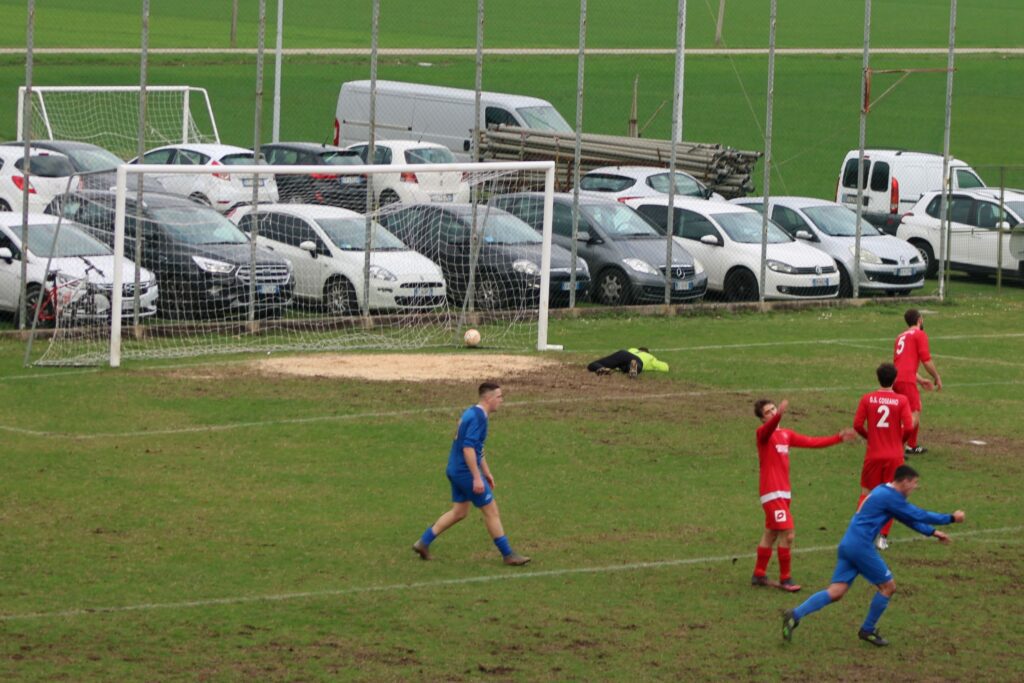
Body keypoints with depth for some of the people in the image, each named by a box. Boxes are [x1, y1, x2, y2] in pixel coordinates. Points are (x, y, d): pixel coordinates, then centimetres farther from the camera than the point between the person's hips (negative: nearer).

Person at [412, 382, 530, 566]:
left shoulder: (472, 414, 14)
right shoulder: (477, 417, -19)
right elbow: (468, 448, -26)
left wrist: (486, 472, 29)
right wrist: (477, 477, -25)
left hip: (456, 471, 10)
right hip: (466, 472, -10)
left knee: (459, 512, 16)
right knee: (491, 511, -1)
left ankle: (423, 542, 16)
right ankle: (508, 554, 6)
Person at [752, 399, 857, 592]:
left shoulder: (787, 434, 15)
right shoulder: (763, 433, -10)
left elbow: (812, 442, 19)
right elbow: (768, 429, -34)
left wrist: (838, 438, 16)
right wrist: (779, 415, -56)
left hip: (783, 493, 8)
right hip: (772, 493, -8)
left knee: (770, 534, 16)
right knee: (787, 534, -12)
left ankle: (759, 575, 26)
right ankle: (785, 579, -4)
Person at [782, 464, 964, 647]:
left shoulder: (883, 492, 20)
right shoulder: (891, 497, -10)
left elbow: (909, 519, 29)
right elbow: (919, 516, -7)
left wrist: (932, 532, 28)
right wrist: (951, 518, 2)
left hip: (848, 544, 9)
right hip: (860, 546, -9)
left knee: (836, 592, 2)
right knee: (888, 586, 5)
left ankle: (795, 615, -10)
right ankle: (868, 630, 14)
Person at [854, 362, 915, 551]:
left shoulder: (867, 399, -3)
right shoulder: (901, 401, -6)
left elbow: (857, 424, -6)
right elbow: (908, 427, -12)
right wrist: (900, 439, 8)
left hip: (873, 455, 1)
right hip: (894, 455, -1)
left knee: (867, 493, 15)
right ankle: (883, 537, 5)